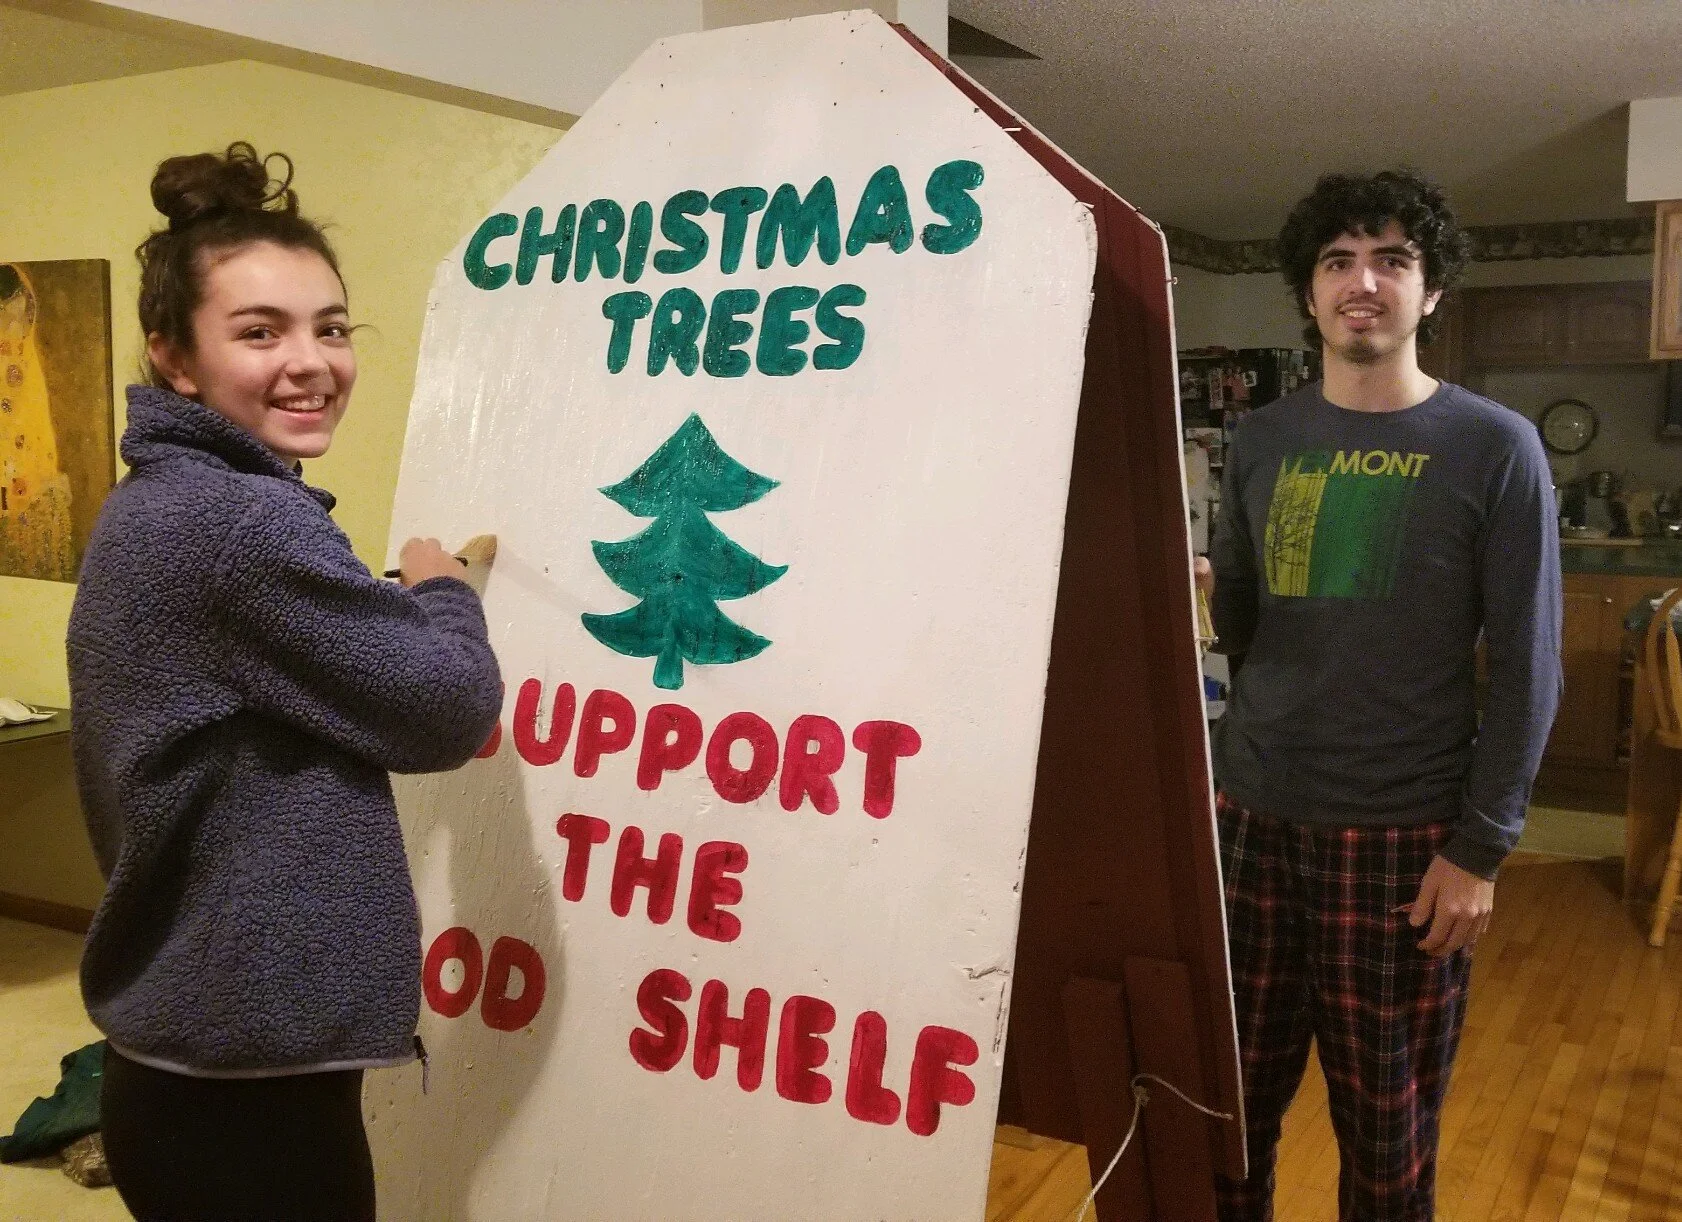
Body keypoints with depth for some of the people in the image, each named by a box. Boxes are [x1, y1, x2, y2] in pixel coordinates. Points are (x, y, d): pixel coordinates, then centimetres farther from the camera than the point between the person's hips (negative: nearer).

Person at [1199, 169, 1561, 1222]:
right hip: (1251, 816, 3)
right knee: (1229, 1100, 12)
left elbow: (1527, 666, -5)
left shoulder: (1495, 448, -4)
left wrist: (1482, 847, -9)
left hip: (1403, 833, -3)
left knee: (1387, 1125, 11)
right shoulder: (1264, 440, 7)